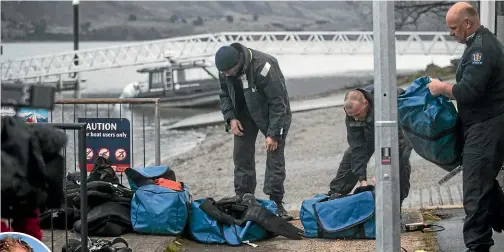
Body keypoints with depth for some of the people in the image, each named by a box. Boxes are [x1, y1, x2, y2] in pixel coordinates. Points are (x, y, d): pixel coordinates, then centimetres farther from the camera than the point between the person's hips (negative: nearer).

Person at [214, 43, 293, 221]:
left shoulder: (263, 67, -33)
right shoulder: (225, 69, -13)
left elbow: (277, 102, -27)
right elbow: (224, 95, 6)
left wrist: (273, 134, -26)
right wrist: (230, 118, -11)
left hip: (271, 114, -5)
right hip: (244, 114, 5)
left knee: (275, 158, -8)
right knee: (242, 156, 2)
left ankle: (276, 203, -5)